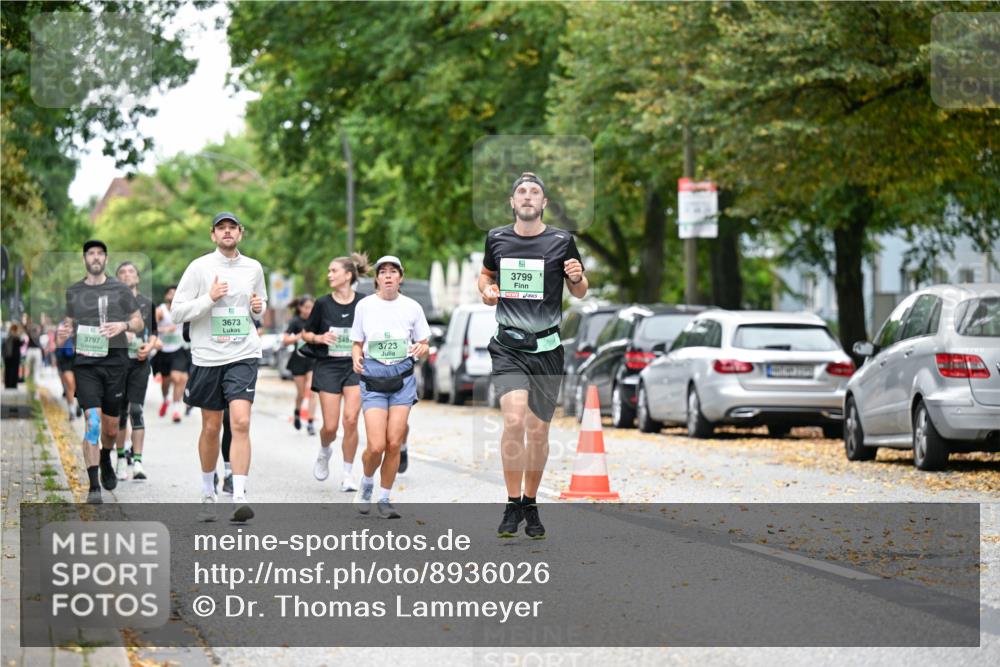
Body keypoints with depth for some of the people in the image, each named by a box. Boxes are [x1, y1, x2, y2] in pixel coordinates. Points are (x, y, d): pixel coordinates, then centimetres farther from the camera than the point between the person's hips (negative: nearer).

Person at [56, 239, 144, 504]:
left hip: (114, 361, 0)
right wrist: (63, 333, -2)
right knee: (92, 420, -15)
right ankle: (94, 487, -15)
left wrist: (123, 325, -11)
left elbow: (139, 323, 10)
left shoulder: (120, 290, 6)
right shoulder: (74, 292, 11)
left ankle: (106, 460, 44)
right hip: (85, 363, 0)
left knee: (111, 428, 9)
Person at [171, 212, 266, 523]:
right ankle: (208, 494, 28)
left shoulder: (253, 268, 7)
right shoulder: (199, 268, -3)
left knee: (241, 422, -15)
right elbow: (177, 311, -4)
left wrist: (259, 306, 1)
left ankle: (239, 497, -20)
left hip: (243, 356, 1)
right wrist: (209, 299, -17)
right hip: (207, 357, -1)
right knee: (211, 427, 8)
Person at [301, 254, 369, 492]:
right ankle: (324, 452, 32)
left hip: (355, 366, -1)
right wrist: (319, 338, -10)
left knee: (351, 420, -14)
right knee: (330, 426, -4)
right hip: (328, 367, 1)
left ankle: (347, 474, -1)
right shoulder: (323, 303, 0)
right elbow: (306, 333, 9)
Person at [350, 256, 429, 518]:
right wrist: (356, 358, -9)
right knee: (376, 446, -11)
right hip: (373, 377, -1)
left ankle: (384, 498, 12)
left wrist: (421, 349, -11)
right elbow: (357, 343, 11)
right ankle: (366, 483, 21)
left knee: (394, 443, -6)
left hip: (402, 376, 1)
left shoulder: (412, 307, 3)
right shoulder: (365, 305, 3)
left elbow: (424, 344, 11)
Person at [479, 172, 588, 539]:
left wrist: (577, 278, -11)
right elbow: (486, 274, 23)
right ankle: (512, 505, -9)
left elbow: (579, 293, 11)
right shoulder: (497, 238, 4)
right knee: (514, 420, -20)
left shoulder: (561, 241, 0)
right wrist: (486, 291, 2)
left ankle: (531, 504, 26)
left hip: (546, 348, 1)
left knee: (538, 432, 6)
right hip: (508, 347, -1)